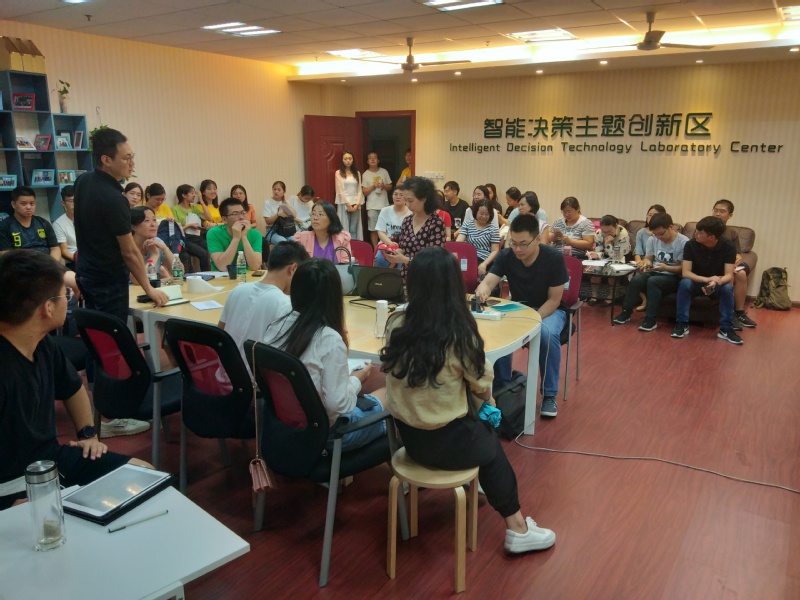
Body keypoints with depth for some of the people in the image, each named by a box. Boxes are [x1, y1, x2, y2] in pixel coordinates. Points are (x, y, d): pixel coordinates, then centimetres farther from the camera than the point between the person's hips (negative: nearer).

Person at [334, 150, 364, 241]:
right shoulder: (338, 173, 2)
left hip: (355, 204, 3)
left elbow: (360, 190, 7)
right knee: (344, 229, -3)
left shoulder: (357, 173, 12)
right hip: (344, 204, -3)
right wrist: (348, 204, -11)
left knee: (354, 229, 3)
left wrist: (357, 204, -6)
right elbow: (340, 190, -5)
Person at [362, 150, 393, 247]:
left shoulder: (384, 172, 4)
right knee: (373, 229, 0)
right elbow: (364, 192, -2)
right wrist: (373, 186, -16)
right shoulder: (365, 174, 0)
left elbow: (390, 187, 10)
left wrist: (384, 186, -11)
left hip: (384, 205, 2)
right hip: (372, 206, -1)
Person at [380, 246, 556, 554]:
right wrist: (489, 400, 19)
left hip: (408, 436, 5)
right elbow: (481, 385, -5)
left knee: (486, 435, 29)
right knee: (492, 445, 26)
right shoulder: (460, 333, -22)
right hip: (447, 442, -5)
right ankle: (516, 528, 34)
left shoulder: (396, 325, -9)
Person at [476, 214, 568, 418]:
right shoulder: (506, 256, -12)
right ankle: (502, 386, -9)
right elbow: (488, 281, -22)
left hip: (549, 310, -2)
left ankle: (549, 394, -17)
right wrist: (482, 291, -48)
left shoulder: (554, 258, -20)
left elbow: (554, 300, -18)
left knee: (548, 334, -36)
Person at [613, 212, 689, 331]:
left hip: (673, 278, -4)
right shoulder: (652, 239, 0)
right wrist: (647, 262, -13)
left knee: (653, 281, -34)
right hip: (654, 273, 4)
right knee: (636, 279, -27)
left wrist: (666, 268, -28)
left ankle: (651, 319, -29)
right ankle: (626, 312, -13)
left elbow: (684, 268, -12)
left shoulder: (683, 242, -13)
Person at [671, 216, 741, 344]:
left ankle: (726, 329, -21)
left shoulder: (728, 246, -17)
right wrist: (707, 279, -40)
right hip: (696, 283, 0)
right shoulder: (691, 244, -18)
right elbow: (685, 273, -23)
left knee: (728, 288, -32)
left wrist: (715, 282, -43)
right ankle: (682, 324, -24)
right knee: (684, 283, -33)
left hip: (717, 285, 0)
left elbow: (729, 275, -21)